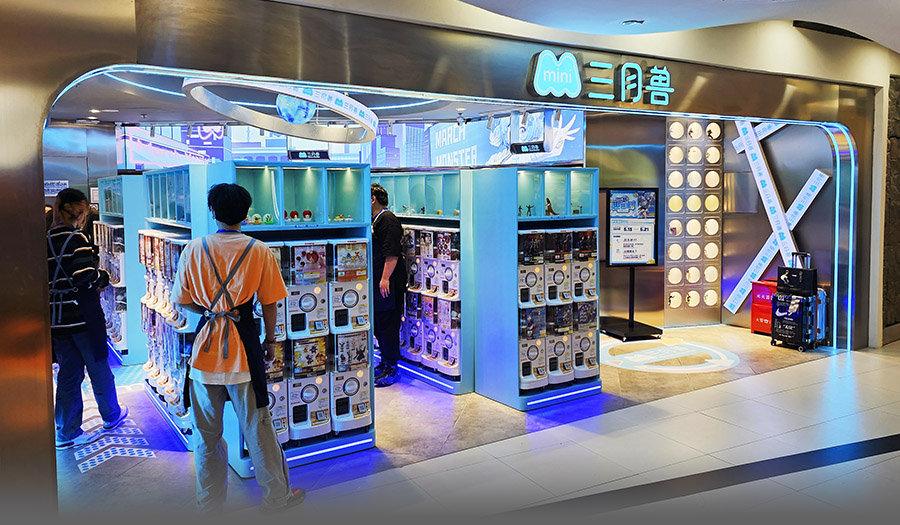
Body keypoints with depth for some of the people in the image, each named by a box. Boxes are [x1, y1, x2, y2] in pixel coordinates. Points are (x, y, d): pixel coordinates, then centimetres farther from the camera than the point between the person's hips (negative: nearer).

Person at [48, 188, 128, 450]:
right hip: (81, 315, -6)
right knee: (98, 367, 12)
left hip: (56, 317, 6)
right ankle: (111, 415, 30)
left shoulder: (45, 239, 7)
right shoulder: (76, 238, -15)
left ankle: (67, 432, 17)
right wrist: (103, 277, -4)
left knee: (68, 372, 13)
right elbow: (85, 276, -24)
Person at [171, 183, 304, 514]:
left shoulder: (193, 250, -2)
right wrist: (270, 341, 12)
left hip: (205, 348, 1)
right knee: (257, 427, 9)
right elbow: (269, 304, -1)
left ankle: (209, 503, 26)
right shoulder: (260, 251, -5)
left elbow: (182, 301, 2)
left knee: (206, 432, 14)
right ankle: (277, 496, 22)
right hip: (244, 347, -1)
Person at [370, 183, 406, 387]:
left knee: (387, 325, -4)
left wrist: (385, 279, -24)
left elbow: (392, 253, -21)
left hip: (389, 285, -10)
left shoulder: (387, 219, -13)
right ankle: (385, 363, 27)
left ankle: (391, 370, 4)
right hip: (378, 284, 10)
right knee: (378, 325, 15)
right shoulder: (376, 220, 18)